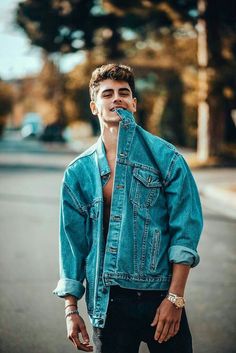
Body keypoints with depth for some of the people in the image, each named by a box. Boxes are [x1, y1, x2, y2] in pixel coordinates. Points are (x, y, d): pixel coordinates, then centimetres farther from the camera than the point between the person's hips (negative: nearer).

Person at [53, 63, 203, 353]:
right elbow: (73, 242, 10)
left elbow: (186, 228, -4)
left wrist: (175, 297, -10)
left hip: (160, 296, -1)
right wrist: (71, 310, 6)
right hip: (107, 302, 2)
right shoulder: (78, 172, 7)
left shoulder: (166, 158, 0)